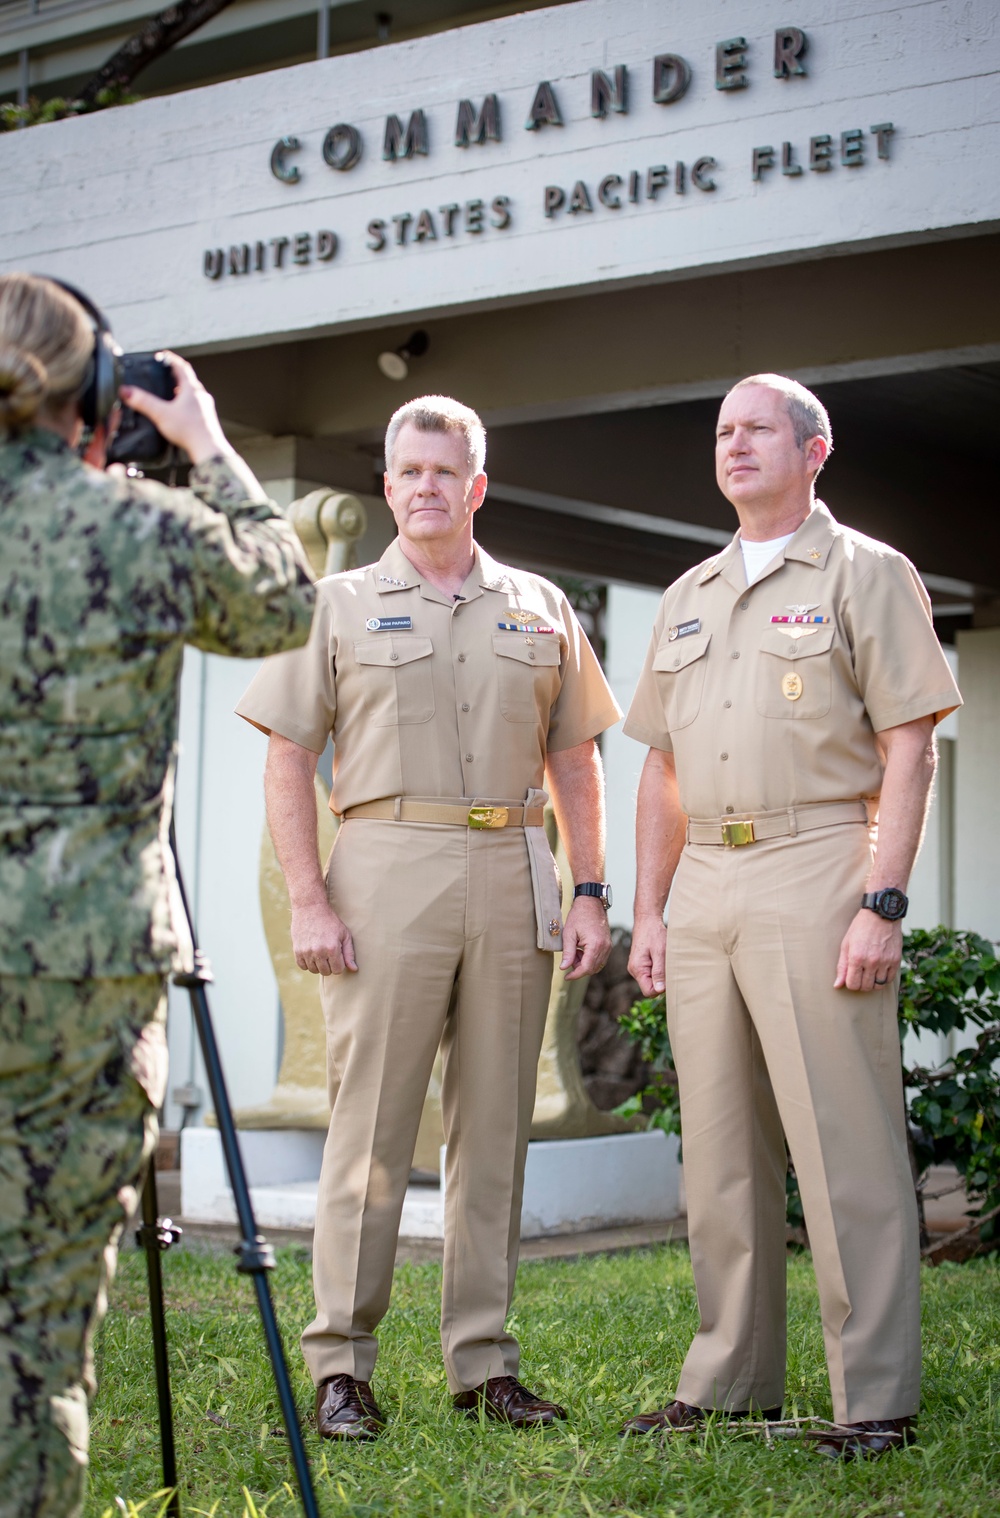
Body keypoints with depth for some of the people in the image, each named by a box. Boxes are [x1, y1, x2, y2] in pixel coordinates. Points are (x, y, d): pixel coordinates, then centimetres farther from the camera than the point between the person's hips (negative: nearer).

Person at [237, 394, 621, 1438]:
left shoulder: (540, 609, 16)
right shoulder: (339, 605, 8)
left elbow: (573, 762, 16)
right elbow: (287, 760, 3)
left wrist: (589, 892, 6)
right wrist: (308, 902, -7)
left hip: (513, 876, 3)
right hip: (386, 868, -3)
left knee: (494, 1125, 6)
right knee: (371, 1121, -4)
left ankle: (483, 1361, 14)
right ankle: (341, 1364, 3)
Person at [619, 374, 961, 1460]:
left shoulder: (866, 575, 2)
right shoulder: (688, 597, 20)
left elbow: (908, 752, -6)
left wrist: (881, 903, -15)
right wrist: (648, 912, 13)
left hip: (816, 872, -6)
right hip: (702, 884, 6)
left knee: (846, 1147, -6)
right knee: (720, 1153, 9)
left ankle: (875, 1397, 1)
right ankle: (731, 1382, 19)